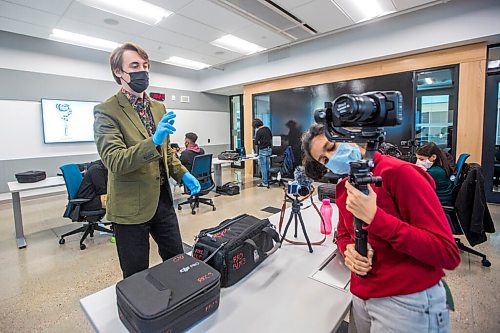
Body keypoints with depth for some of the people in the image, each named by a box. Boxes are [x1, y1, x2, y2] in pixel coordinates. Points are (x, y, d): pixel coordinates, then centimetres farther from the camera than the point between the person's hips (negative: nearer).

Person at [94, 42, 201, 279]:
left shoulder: (158, 107, 10)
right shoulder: (106, 111, -10)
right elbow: (114, 161, -21)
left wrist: (183, 174, 3)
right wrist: (153, 141, -34)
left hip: (163, 199, 6)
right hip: (131, 206, -5)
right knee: (137, 277, 12)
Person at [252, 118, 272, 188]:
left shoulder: (258, 131, -14)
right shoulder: (267, 129, 7)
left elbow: (256, 142, -10)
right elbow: (271, 138, 16)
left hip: (263, 150, -7)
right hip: (269, 149, 7)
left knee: (263, 167, -1)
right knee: (267, 166, 14)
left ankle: (265, 183, 3)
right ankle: (267, 181, 21)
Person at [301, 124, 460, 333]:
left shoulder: (399, 172, -19)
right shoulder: (344, 189, 2)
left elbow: (449, 254, -20)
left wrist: (375, 217, -29)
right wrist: (350, 250, -9)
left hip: (410, 302, -6)